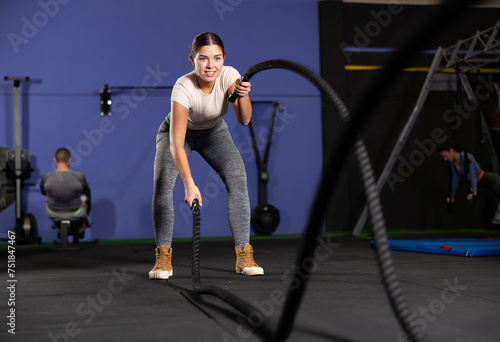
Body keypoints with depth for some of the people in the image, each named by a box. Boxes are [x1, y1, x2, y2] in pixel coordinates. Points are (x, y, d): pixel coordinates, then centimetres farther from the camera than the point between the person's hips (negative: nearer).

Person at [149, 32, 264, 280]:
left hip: (214, 131, 3)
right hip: (178, 131, -2)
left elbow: (244, 120, -33)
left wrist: (242, 96, -53)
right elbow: (176, 143, -43)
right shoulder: (184, 87, -37)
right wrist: (189, 184, -54)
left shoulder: (229, 76, -27)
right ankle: (163, 257, -15)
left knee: (237, 178, -19)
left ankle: (244, 255, -13)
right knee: (163, 181, -25)